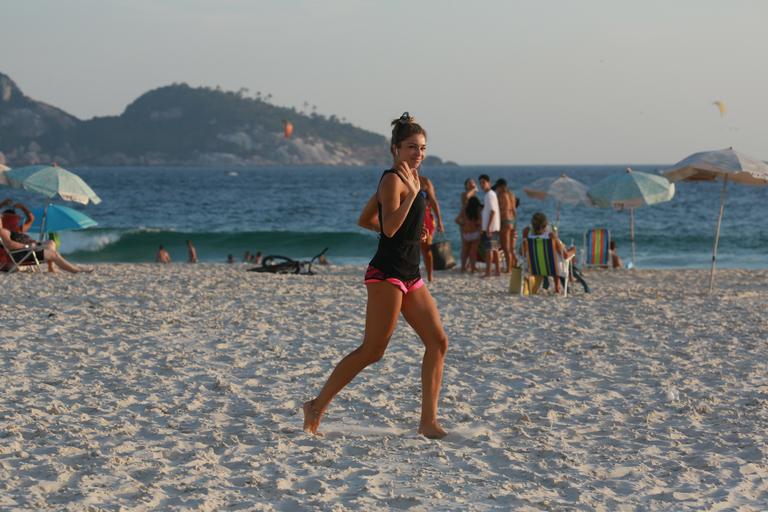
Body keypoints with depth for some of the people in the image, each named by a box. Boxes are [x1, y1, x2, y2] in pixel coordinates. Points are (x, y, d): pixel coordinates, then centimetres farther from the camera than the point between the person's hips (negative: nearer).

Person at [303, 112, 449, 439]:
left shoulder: (402, 180, 17)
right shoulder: (393, 180, -11)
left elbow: (365, 220, 23)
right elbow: (389, 227, -24)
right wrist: (412, 194, -28)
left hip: (409, 276, 10)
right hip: (387, 274, -10)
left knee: (438, 342, 2)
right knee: (372, 351, -9)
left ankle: (428, 421, 3)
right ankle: (317, 406, 1)